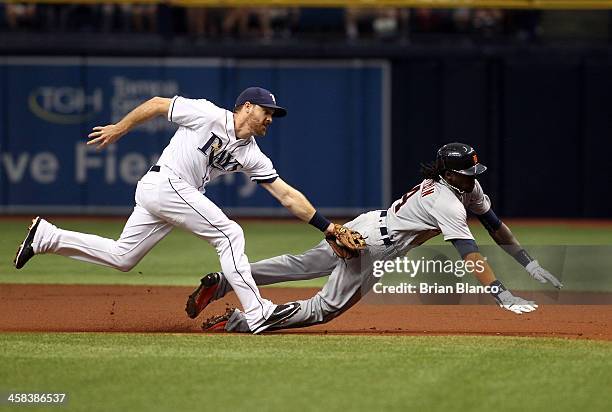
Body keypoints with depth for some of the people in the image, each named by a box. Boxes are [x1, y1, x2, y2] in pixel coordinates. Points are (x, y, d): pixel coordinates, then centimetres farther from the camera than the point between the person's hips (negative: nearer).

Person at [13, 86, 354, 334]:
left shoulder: (251, 155, 10)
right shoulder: (209, 115, -9)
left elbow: (287, 195, 7)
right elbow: (157, 104, -1)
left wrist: (328, 227, 1)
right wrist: (118, 130, 1)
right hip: (165, 183, -9)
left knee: (121, 257, 10)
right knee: (229, 234, -13)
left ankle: (46, 236, 16)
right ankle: (257, 314, -16)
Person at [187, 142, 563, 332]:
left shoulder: (469, 188, 5)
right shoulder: (448, 204, -23)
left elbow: (495, 225, 12)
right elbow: (471, 255, -30)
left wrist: (530, 264, 9)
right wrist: (503, 297, -35)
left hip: (366, 224, 9)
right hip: (373, 246, -9)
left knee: (300, 266, 16)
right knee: (324, 308, -3)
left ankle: (222, 282, 11)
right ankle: (236, 321, -8)